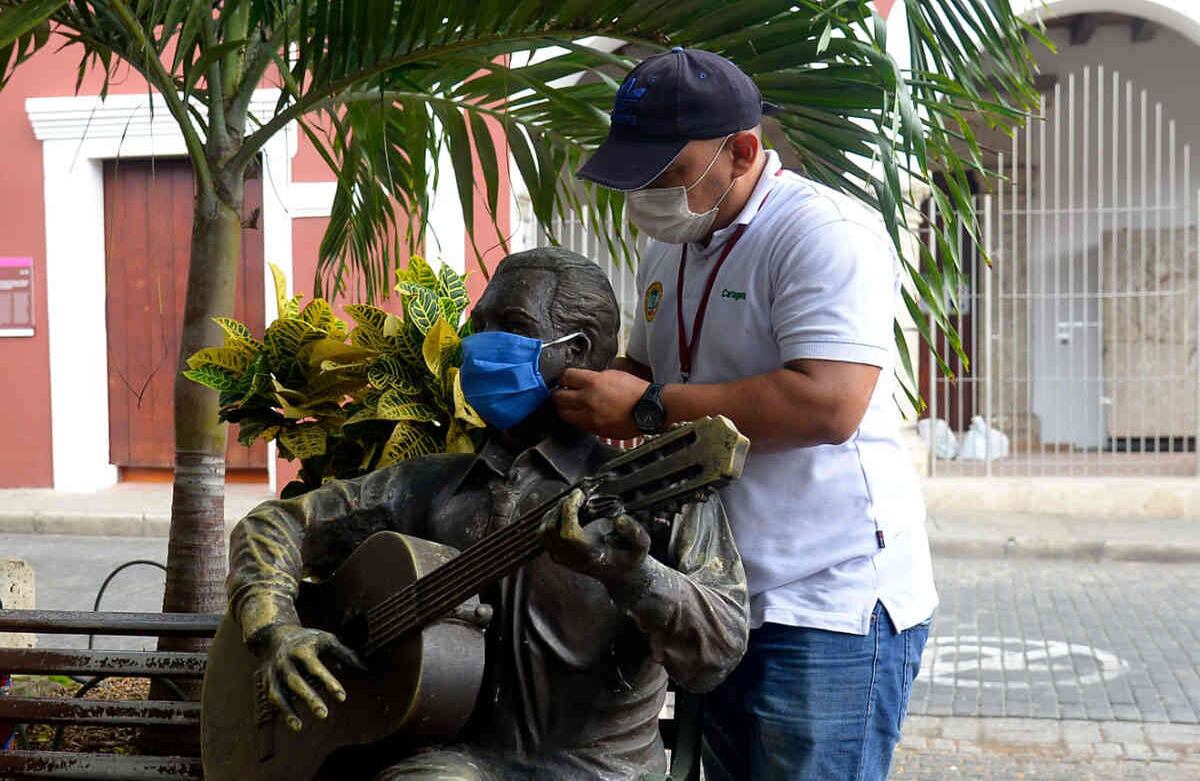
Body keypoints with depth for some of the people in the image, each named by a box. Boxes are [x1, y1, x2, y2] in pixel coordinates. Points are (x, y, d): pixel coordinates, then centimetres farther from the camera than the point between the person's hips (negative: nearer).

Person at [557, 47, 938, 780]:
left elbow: (828, 404, -27)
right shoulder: (671, 250, 13)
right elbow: (646, 369, 27)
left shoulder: (825, 232, -15)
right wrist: (587, 386, 2)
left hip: (830, 608, -9)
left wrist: (647, 410, -21)